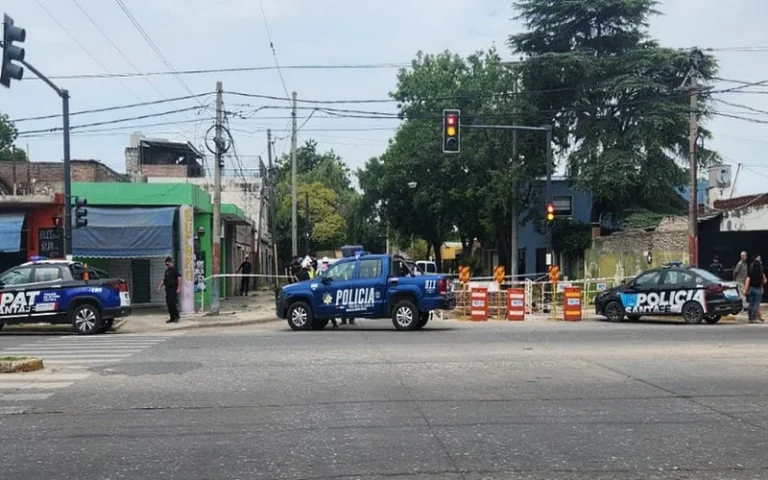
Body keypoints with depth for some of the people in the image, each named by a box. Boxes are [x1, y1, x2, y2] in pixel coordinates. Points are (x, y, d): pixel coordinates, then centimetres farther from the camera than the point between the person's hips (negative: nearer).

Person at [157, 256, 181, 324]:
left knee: (172, 303, -13)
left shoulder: (175, 270, -7)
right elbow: (164, 280, 24)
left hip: (173, 289, -8)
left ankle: (177, 316, -2)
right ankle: (172, 318, 12)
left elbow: (179, 279, -13)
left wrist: (178, 288, -19)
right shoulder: (167, 271, 18)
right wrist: (160, 286, 13)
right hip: (168, 289, 8)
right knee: (168, 303, 6)